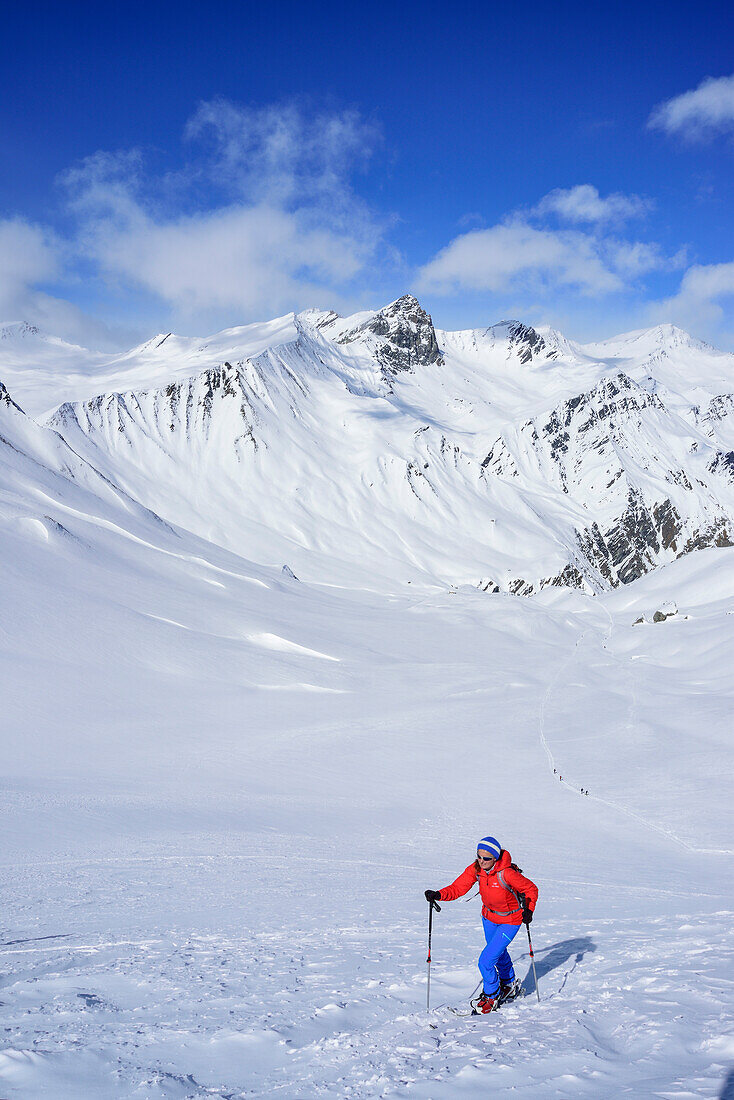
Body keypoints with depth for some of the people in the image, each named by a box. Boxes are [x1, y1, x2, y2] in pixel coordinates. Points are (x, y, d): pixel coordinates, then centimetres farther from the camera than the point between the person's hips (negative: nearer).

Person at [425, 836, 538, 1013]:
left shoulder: (506, 873, -33)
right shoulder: (475, 869, -18)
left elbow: (531, 889, -19)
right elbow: (458, 888, -20)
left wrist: (528, 910, -29)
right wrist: (439, 895, -36)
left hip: (509, 921, -6)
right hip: (489, 916, 6)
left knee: (486, 961, -12)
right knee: (499, 953, 29)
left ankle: (491, 996, 15)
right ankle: (509, 984, 56)